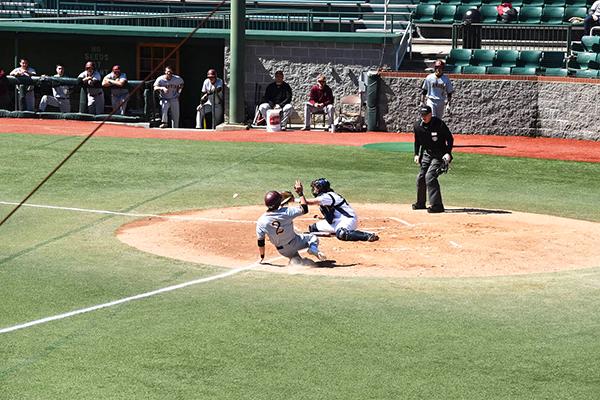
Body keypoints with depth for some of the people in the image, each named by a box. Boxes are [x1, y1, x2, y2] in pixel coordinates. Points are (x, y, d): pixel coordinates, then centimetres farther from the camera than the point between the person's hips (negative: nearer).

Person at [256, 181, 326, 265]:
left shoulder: (261, 221, -18)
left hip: (283, 250, 2)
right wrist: (300, 193, 1)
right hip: (295, 242, -2)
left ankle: (294, 260, -12)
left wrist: (262, 257, 7)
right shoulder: (286, 211, -23)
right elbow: (304, 209, -8)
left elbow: (260, 242, -9)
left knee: (296, 260, 27)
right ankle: (313, 248, -15)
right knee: (313, 237, 21)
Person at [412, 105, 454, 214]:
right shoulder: (417, 125, -3)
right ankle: (420, 203, 28)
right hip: (426, 154, 7)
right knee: (420, 177, 8)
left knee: (430, 176, -21)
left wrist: (448, 153, -20)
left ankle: (437, 205, -20)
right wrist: (416, 154, 6)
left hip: (439, 155, -6)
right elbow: (417, 140, 14)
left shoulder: (439, 124, -19)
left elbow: (450, 138, -11)